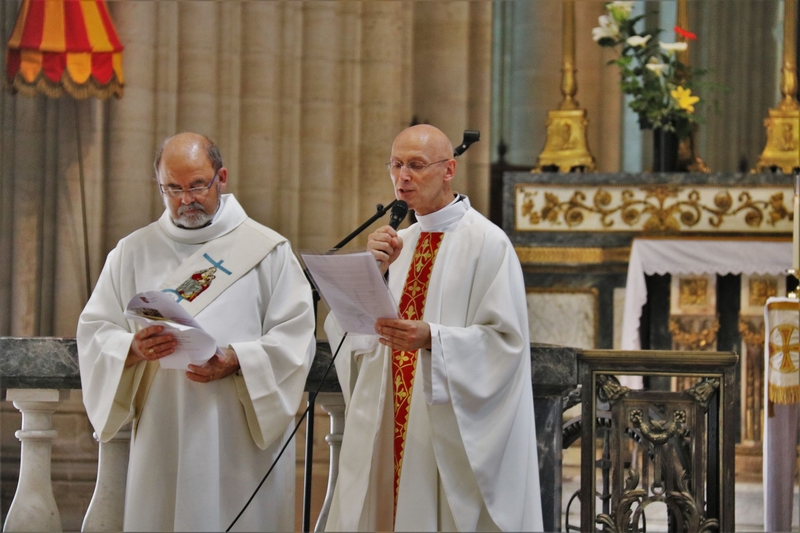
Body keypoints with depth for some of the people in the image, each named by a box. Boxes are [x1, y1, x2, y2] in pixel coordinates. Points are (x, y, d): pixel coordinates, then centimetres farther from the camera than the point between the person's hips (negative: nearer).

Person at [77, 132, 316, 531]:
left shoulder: (266, 250, 4)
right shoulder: (133, 253, 12)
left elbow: (294, 338, -2)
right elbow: (94, 333, 6)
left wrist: (236, 361, -18)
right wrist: (134, 348, -15)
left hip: (242, 440, -2)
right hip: (161, 442, 2)